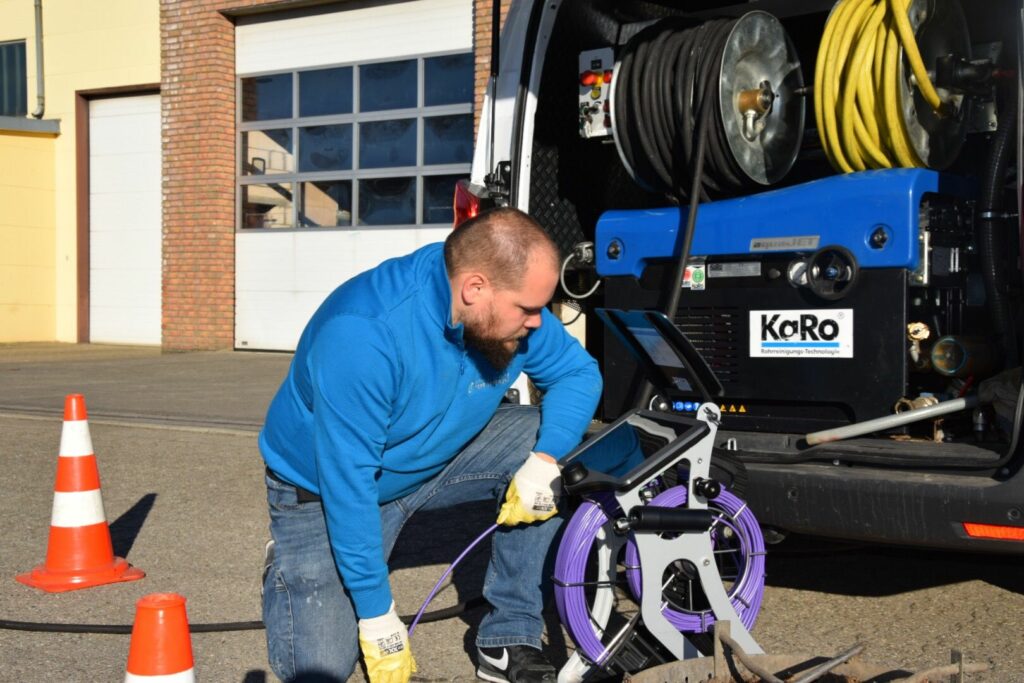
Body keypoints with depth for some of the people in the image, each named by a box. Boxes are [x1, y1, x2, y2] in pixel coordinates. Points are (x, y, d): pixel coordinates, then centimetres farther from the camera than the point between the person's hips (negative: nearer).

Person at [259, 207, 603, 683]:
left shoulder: (509, 309, -18)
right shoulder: (365, 334, -37)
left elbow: (579, 372, -5)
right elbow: (347, 481, -33)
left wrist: (545, 461, -25)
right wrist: (377, 615, -28)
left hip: (437, 457, 6)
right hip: (325, 489, -5)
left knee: (550, 446, -16)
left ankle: (509, 639, -6)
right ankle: (289, 569, 19)